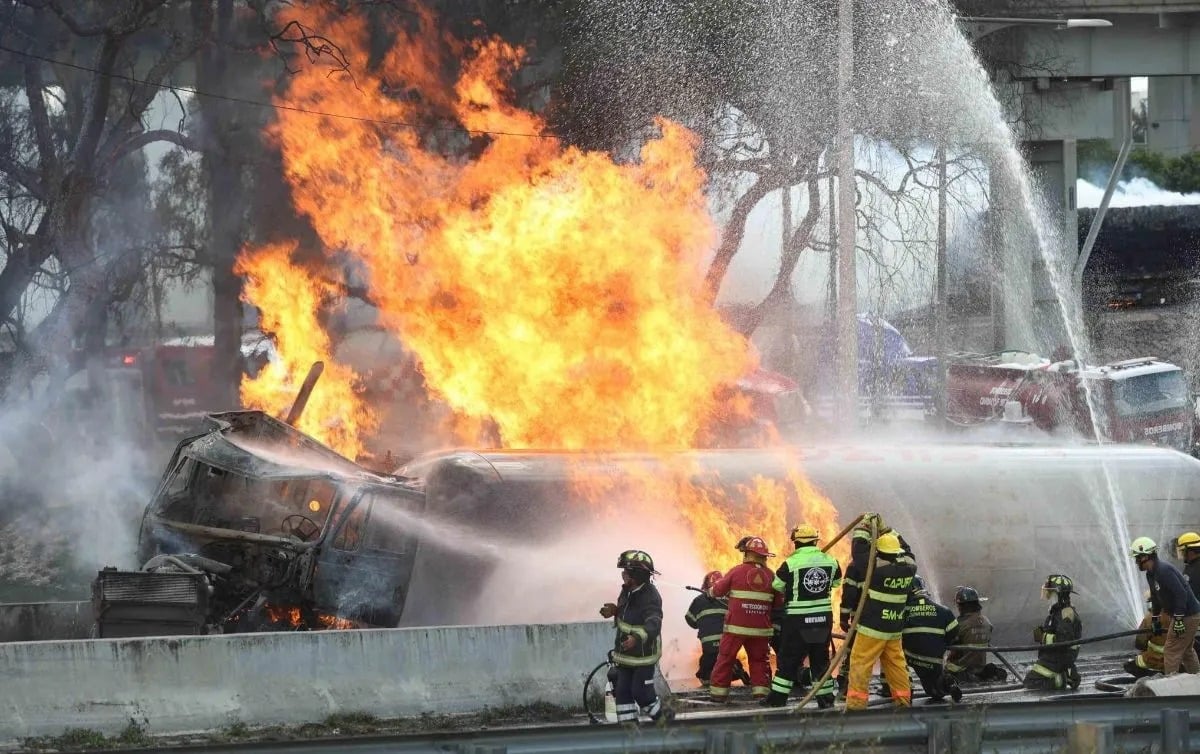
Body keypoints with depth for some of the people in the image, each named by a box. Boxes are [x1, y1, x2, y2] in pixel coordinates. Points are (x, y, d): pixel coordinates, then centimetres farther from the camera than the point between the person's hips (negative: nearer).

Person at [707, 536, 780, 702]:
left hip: (736, 626, -2)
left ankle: (718, 692, 8)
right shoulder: (770, 575, 2)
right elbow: (777, 602, 6)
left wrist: (710, 591, 26)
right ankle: (761, 691, 4)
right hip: (761, 628, 2)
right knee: (759, 660, 12)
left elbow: (718, 590, 3)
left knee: (726, 658, 6)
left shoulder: (737, 571, -6)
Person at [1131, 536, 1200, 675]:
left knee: (1171, 651, -7)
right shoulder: (1151, 574, 9)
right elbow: (1156, 598, 22)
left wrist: (1178, 619, -28)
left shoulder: (1164, 570, -24)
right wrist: (1155, 620, 25)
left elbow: (1181, 594, -28)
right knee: (1186, 651, 21)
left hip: (1188, 615, -10)